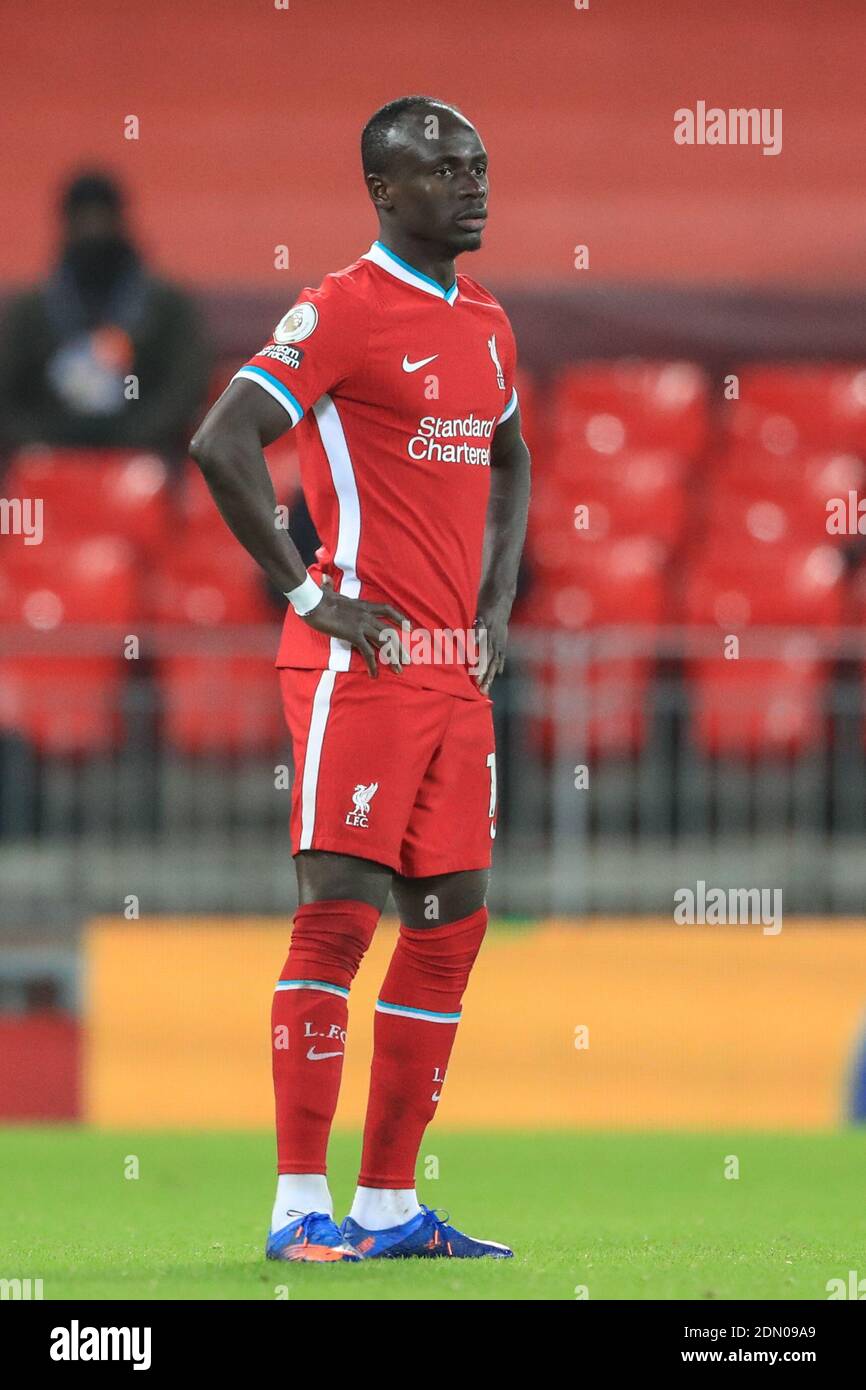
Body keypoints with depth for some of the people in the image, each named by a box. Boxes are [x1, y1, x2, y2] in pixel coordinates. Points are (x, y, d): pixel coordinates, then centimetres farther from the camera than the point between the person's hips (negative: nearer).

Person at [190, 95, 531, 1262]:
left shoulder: (487, 325, 15)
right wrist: (308, 594, -15)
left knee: (452, 923, 7)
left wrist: (497, 601, 16)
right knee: (340, 910, -10)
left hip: (457, 672, 8)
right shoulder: (343, 312, -10)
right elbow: (222, 445, -17)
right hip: (360, 665, -8)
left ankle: (391, 1203, 13)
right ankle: (301, 1204, -8)